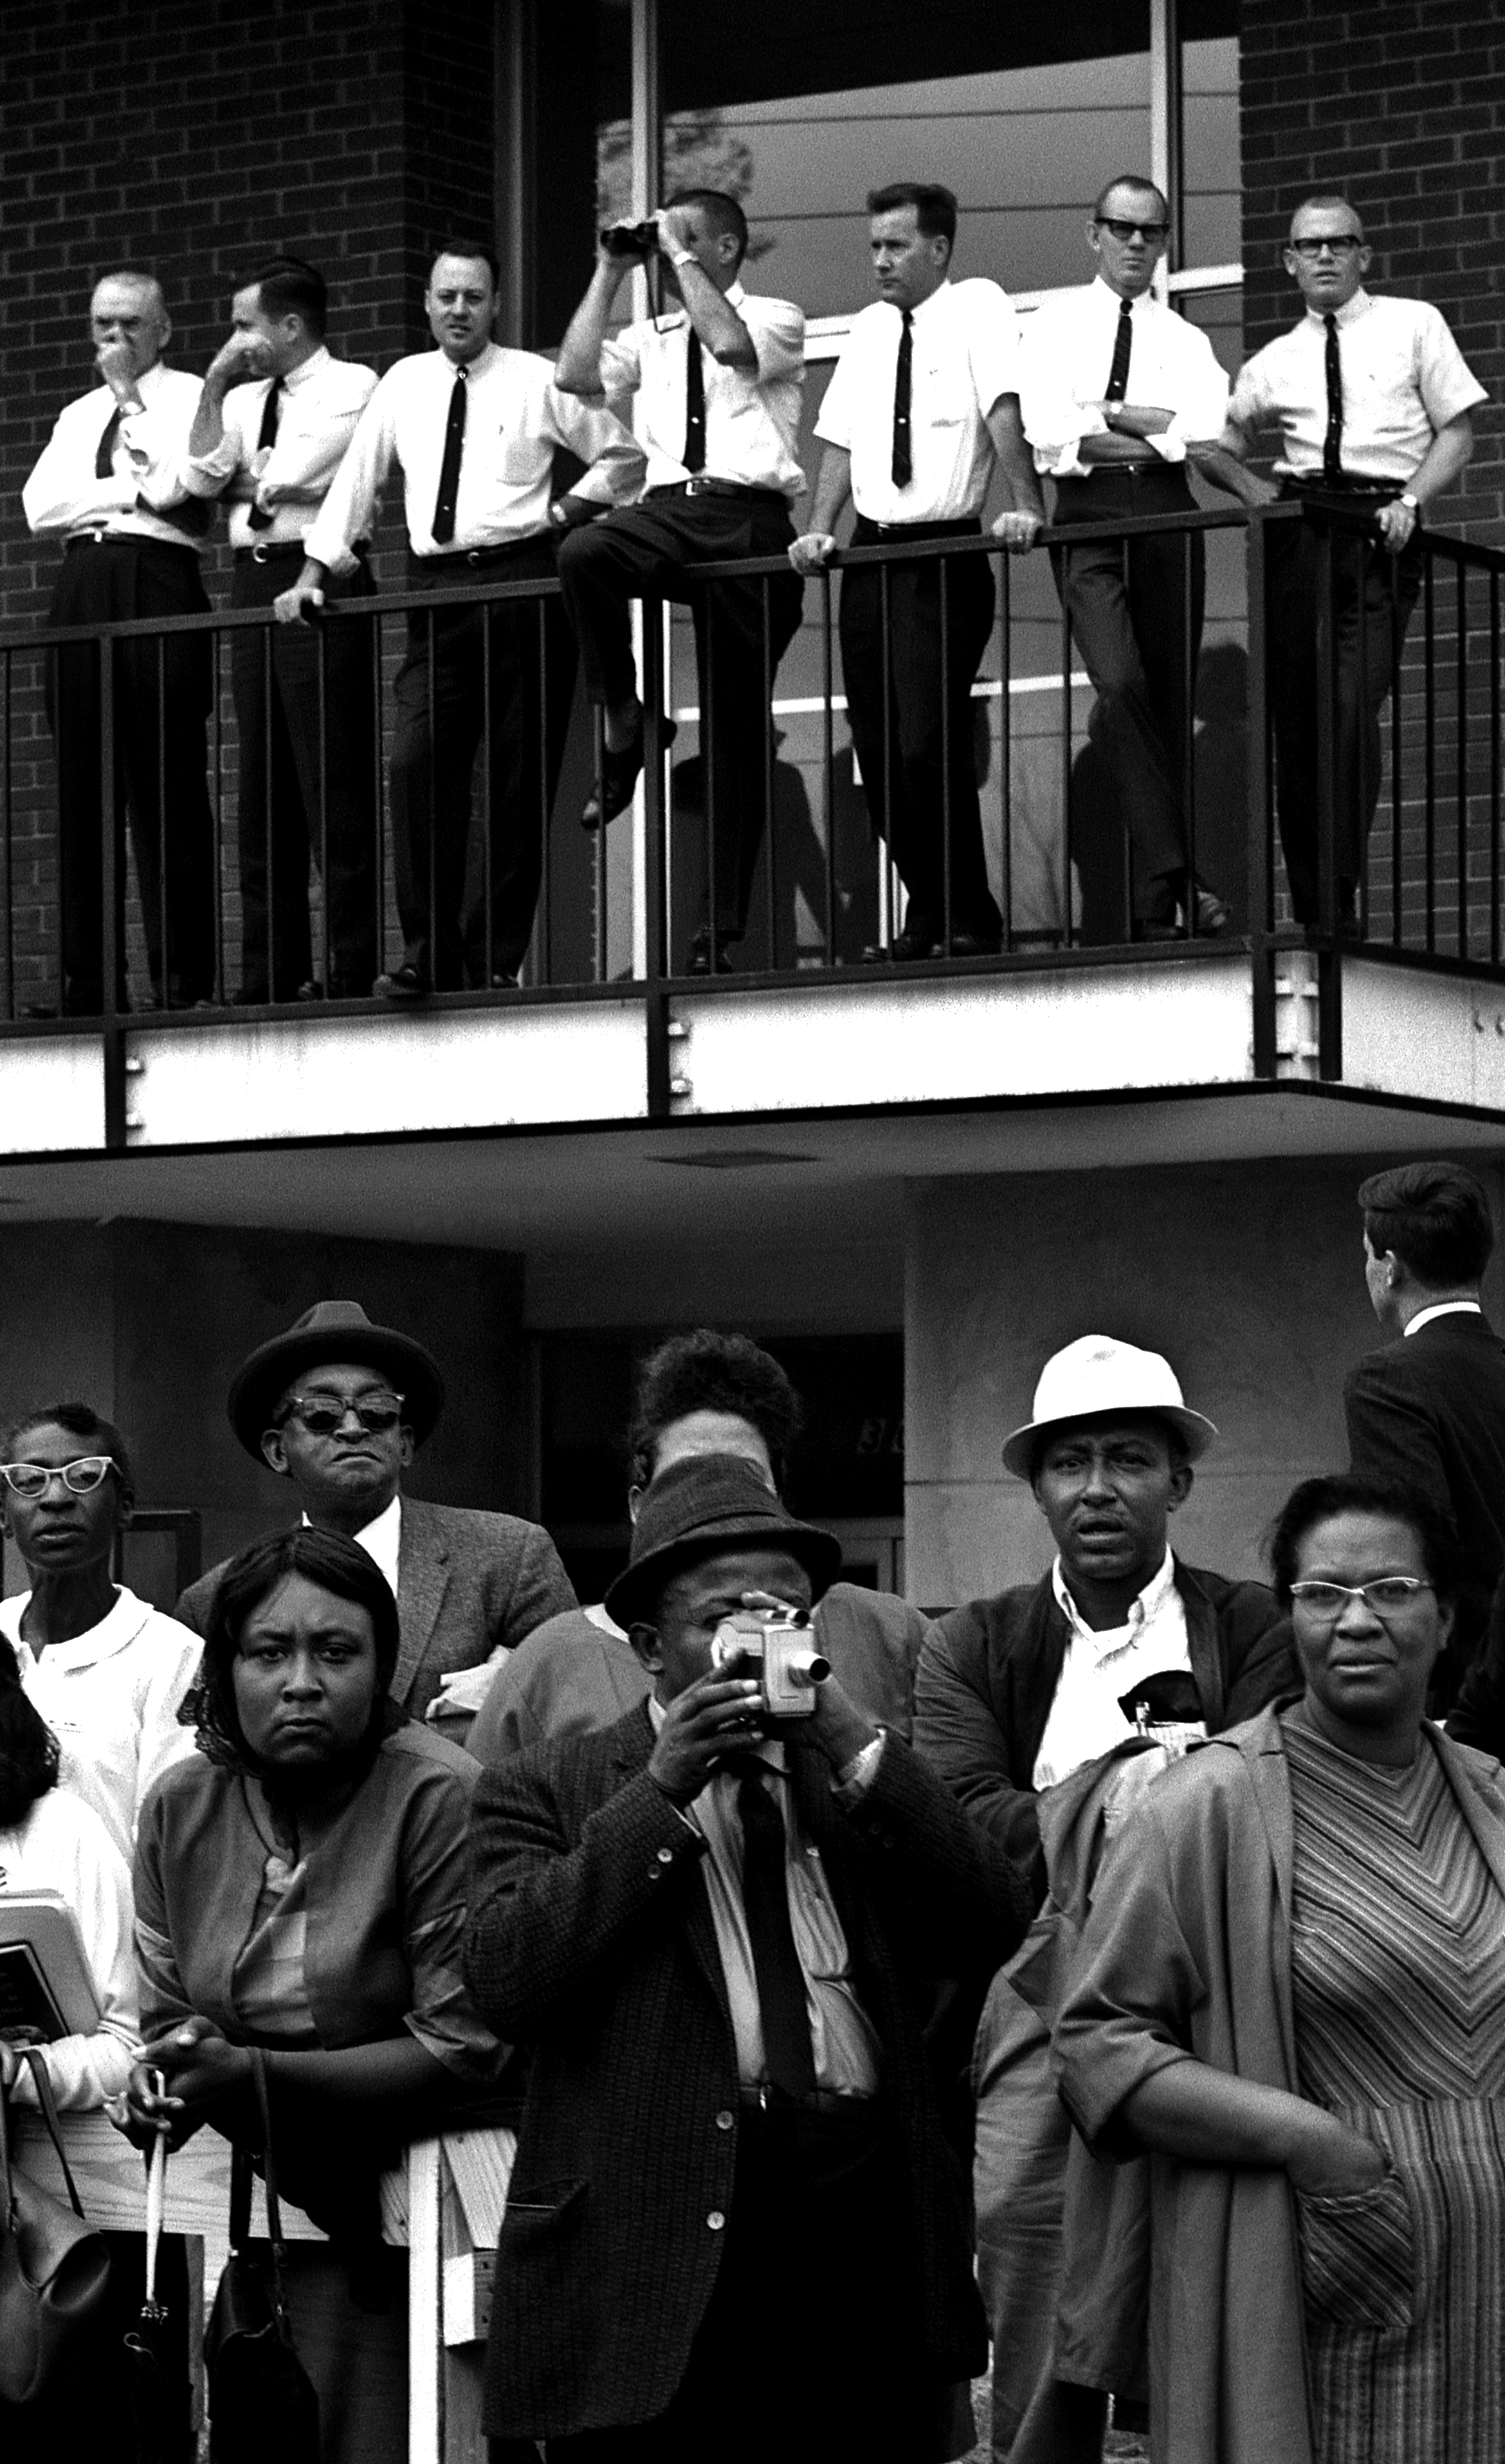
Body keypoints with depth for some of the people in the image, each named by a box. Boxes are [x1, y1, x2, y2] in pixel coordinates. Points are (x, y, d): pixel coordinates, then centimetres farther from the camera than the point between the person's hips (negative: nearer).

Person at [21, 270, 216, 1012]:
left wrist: (130, 396, 1)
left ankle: (181, 978, -8)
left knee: (167, 791, -7)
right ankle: (88, 984, 1)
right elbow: (39, 507, 9)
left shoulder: (191, 398, 8)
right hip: (81, 584, 5)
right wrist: (129, 492, -1)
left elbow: (172, 484, -9)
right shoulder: (78, 416, 23)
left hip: (157, 582, -5)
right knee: (81, 794, 1)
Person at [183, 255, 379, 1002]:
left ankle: (352, 969, -8)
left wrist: (246, 481, 6)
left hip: (319, 580, -7)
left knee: (334, 780, -8)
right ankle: (269, 974, 8)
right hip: (254, 582, 7)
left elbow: (298, 473, -13)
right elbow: (202, 477, 7)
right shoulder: (246, 399, 18)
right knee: (263, 783, 6)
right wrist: (214, 387, 3)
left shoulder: (351, 386, -2)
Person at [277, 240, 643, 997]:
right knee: (417, 767, -11)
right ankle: (428, 956, -8)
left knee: (520, 782, -2)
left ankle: (497, 958, 4)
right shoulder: (403, 384, 13)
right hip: (434, 590, 2)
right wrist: (313, 573, 8)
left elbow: (623, 455, 10)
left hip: (520, 584, -2)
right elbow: (356, 481, 15)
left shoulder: (537, 381, 4)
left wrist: (563, 510, -1)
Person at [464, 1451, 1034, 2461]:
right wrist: (659, 1791, -7)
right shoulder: (549, 1791, 9)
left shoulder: (863, 1783, 18)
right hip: (658, 2254, -3)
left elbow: (1000, 1926, 4)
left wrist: (857, 1747, -3)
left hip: (866, 2250, 3)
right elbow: (506, 1978, -7)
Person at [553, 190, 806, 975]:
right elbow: (573, 375, 7)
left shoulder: (776, 318, 9)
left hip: (746, 520, -3)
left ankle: (721, 928, 0)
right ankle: (621, 722, -17)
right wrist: (609, 273, 12)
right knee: (581, 552, -34)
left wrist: (681, 261, -4)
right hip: (664, 512, 3)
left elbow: (731, 345, -13)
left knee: (736, 728, -1)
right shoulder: (651, 337, 22)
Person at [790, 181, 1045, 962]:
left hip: (945, 552, -7)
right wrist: (819, 529, 2)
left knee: (929, 744, -14)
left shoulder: (976, 307, -5)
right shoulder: (870, 328, 13)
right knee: (878, 751, 6)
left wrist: (1024, 504, -28)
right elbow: (841, 438, 14)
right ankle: (926, 917, 18)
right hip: (870, 551, 7)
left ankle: (971, 921, -1)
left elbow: (1004, 409, -17)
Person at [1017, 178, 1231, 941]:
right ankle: (1173, 877, -25)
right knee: (1121, 684, -22)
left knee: (1170, 705, 0)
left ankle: (1154, 907, 5)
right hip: (1086, 514, -2)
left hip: (1167, 514, 2)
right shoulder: (1056, 325, 13)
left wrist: (1110, 414, -5)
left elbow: (1205, 427, -2)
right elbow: (1047, 429, -2)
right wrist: (1150, 429, -2)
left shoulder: (1186, 341, 17)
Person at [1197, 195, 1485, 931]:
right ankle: (1310, 911, 6)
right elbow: (1215, 446, 24)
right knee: (1295, 721, 0)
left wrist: (1412, 498, -8)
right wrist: (1249, 484, 3)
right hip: (1296, 533, 3)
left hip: (1381, 534, -3)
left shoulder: (1413, 326, 11)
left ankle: (1339, 907, -12)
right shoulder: (1276, 360, 17)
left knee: (1353, 716, -16)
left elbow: (1456, 432, 8)